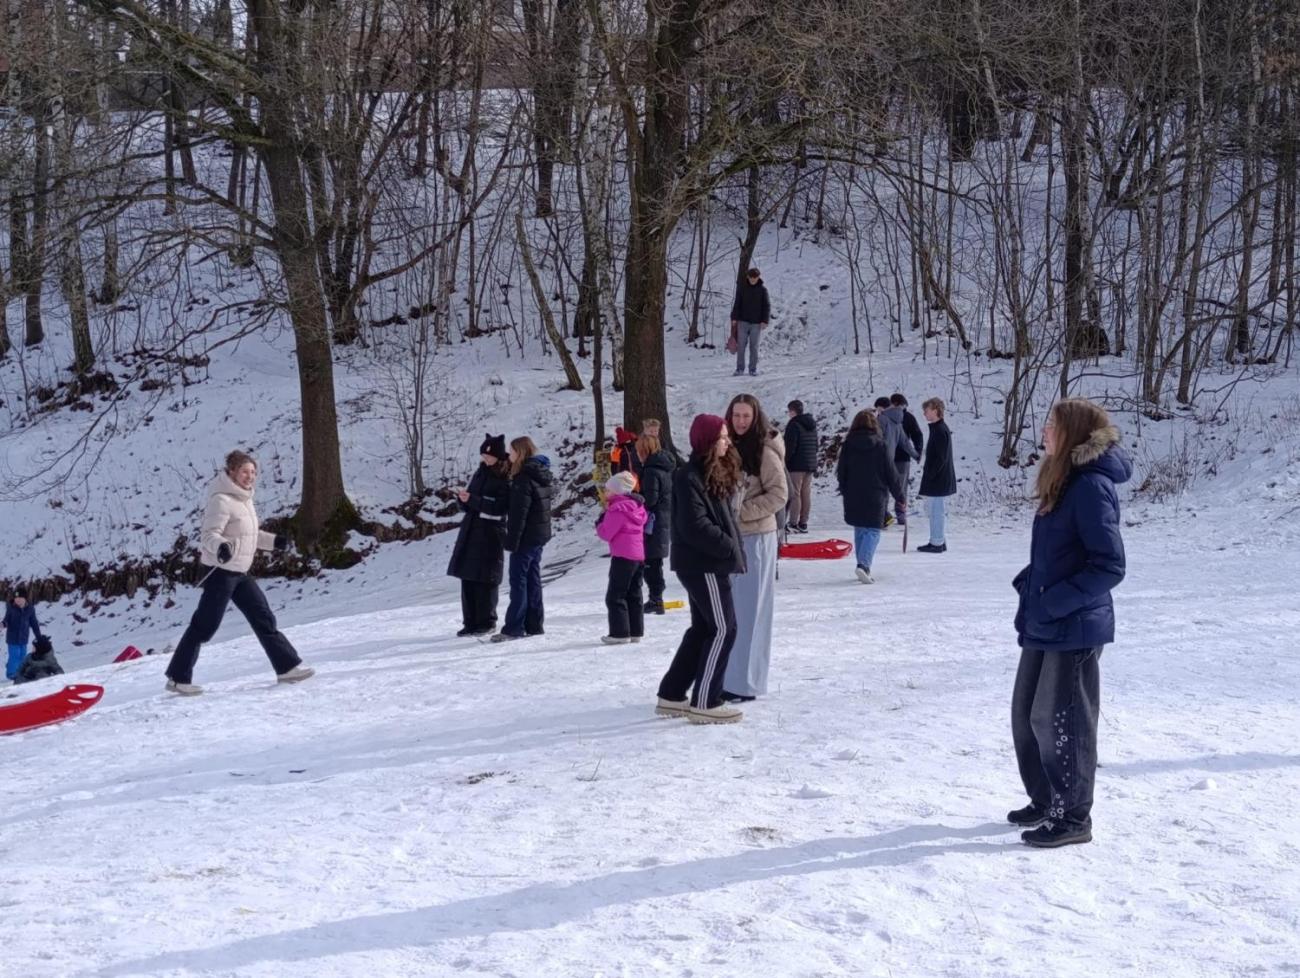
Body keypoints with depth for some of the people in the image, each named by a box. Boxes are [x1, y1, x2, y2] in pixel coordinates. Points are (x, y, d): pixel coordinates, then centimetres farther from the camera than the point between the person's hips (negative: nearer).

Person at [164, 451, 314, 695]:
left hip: (240, 572, 9)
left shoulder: (243, 498, 11)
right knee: (204, 626, -3)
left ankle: (287, 667, 15)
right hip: (221, 571, -9)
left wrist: (273, 541, 17)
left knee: (264, 619, 10)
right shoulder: (221, 500, -18)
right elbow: (209, 533, -23)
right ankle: (178, 678, 6)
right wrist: (221, 547, -41)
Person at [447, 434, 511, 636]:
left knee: (485, 579, -4)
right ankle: (471, 622, 13)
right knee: (467, 577, 6)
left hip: (491, 534, -7)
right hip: (471, 530, 7)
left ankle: (487, 622, 6)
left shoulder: (507, 478, -8)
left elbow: (500, 507, -17)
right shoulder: (481, 473, 14)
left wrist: (472, 499, -21)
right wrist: (463, 499, -6)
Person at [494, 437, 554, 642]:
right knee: (533, 580, 13)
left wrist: (511, 541, -17)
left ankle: (513, 628, -4)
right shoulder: (542, 475, 11)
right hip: (541, 535, 9)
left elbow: (519, 513, -20)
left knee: (518, 581, -5)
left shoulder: (523, 479, -17)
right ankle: (534, 625, 16)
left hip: (526, 537, -9)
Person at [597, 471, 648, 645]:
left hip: (623, 557, -9)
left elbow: (606, 534, -15)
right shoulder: (637, 506, 13)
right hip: (639, 556, 9)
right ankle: (636, 631, 16)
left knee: (615, 597, -3)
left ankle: (619, 633, -6)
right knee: (634, 596, 14)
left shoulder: (617, 508, -15)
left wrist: (599, 523, 4)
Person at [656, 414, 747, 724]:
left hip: (707, 563, 10)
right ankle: (703, 703, -3)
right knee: (723, 629, -7)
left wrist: (734, 547, 5)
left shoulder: (715, 474, 14)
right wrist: (730, 548, -17)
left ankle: (672, 695, 21)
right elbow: (695, 525, -23)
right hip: (703, 564, -10)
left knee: (703, 629, 14)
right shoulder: (690, 477, -17)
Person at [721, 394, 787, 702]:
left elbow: (779, 495, -12)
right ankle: (729, 676, 19)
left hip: (756, 537, -7)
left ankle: (744, 682, 2)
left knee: (749, 610, -3)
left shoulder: (765, 451, -10)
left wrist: (742, 512, -17)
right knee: (727, 610, 11)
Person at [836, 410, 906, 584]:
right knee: (872, 532, 0)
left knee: (859, 531, 15)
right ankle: (863, 565, -20)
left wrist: (845, 492, 21)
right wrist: (902, 497, 6)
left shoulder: (848, 445, -1)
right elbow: (892, 475, -4)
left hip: (853, 498, 3)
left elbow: (841, 473, 5)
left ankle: (863, 567, 17)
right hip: (876, 499, -3)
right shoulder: (881, 446, -8)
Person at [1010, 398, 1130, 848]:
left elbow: (1109, 566, -21)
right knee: (1026, 715, 16)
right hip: (1044, 626, 10)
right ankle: (1046, 802, 31)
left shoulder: (1092, 485, -18)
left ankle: (1073, 819, 11)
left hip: (1074, 629, -10)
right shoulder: (1063, 481, 12)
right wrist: (1028, 583, 8)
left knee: (1060, 722, -1)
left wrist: (1056, 601, -21)